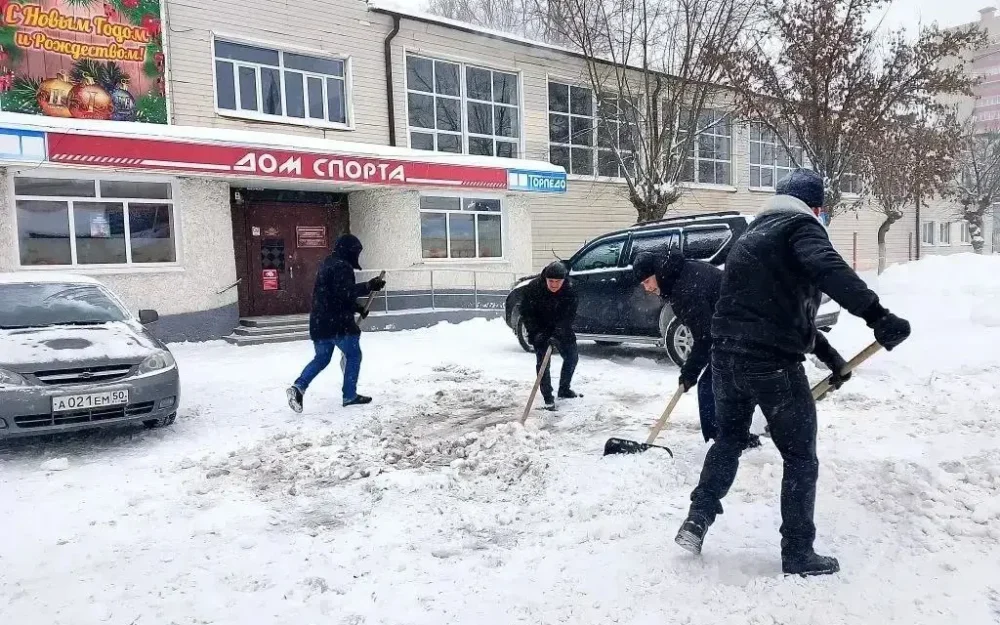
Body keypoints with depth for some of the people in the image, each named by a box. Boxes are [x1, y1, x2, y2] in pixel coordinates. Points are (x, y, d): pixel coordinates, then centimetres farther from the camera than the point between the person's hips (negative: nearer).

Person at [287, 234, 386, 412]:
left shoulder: (329, 264, 20)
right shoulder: (342, 266, -13)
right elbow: (345, 292, -25)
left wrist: (357, 307, 20)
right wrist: (369, 286, -23)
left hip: (320, 321, 9)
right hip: (337, 322, -9)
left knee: (321, 358, 17)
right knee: (353, 355, 5)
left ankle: (299, 387, 1)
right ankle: (350, 395, 10)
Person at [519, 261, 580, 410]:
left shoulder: (570, 290, -21)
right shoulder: (533, 288, -24)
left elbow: (570, 315, -21)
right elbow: (526, 312, -16)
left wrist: (558, 333, -33)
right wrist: (536, 332, -25)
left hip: (561, 329, 3)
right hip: (540, 329, -3)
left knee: (572, 356, 8)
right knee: (543, 362, -8)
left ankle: (564, 389, 28)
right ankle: (548, 398, 3)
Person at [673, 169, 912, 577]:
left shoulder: (752, 235, 24)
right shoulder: (800, 225, -1)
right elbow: (828, 269, -25)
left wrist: (827, 353, 27)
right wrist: (876, 315, -33)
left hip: (727, 354, 7)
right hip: (772, 361, -7)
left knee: (729, 438, 25)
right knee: (800, 456, 8)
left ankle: (698, 518, 20)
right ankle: (797, 553, 16)